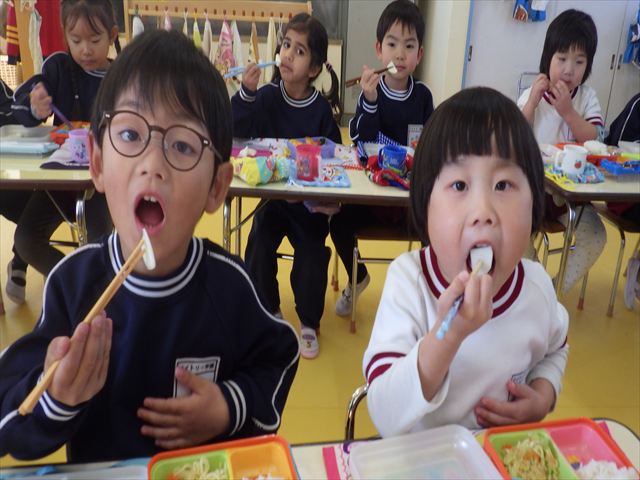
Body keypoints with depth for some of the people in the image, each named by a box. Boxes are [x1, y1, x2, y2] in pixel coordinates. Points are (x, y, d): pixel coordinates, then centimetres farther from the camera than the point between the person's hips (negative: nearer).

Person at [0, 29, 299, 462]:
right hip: (95, 470, 1)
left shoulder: (229, 283, -15)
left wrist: (233, 408, -13)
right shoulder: (71, 280, -14)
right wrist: (53, 400, -28)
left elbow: (278, 357, 2)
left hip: (210, 470, 0)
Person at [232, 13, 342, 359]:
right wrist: (246, 92, -27)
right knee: (259, 245, -17)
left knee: (312, 254, -18)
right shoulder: (266, 97, -5)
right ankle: (269, 313, 9)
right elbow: (235, 131, -14)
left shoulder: (321, 109, -6)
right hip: (273, 194, 1)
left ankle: (309, 323, 6)